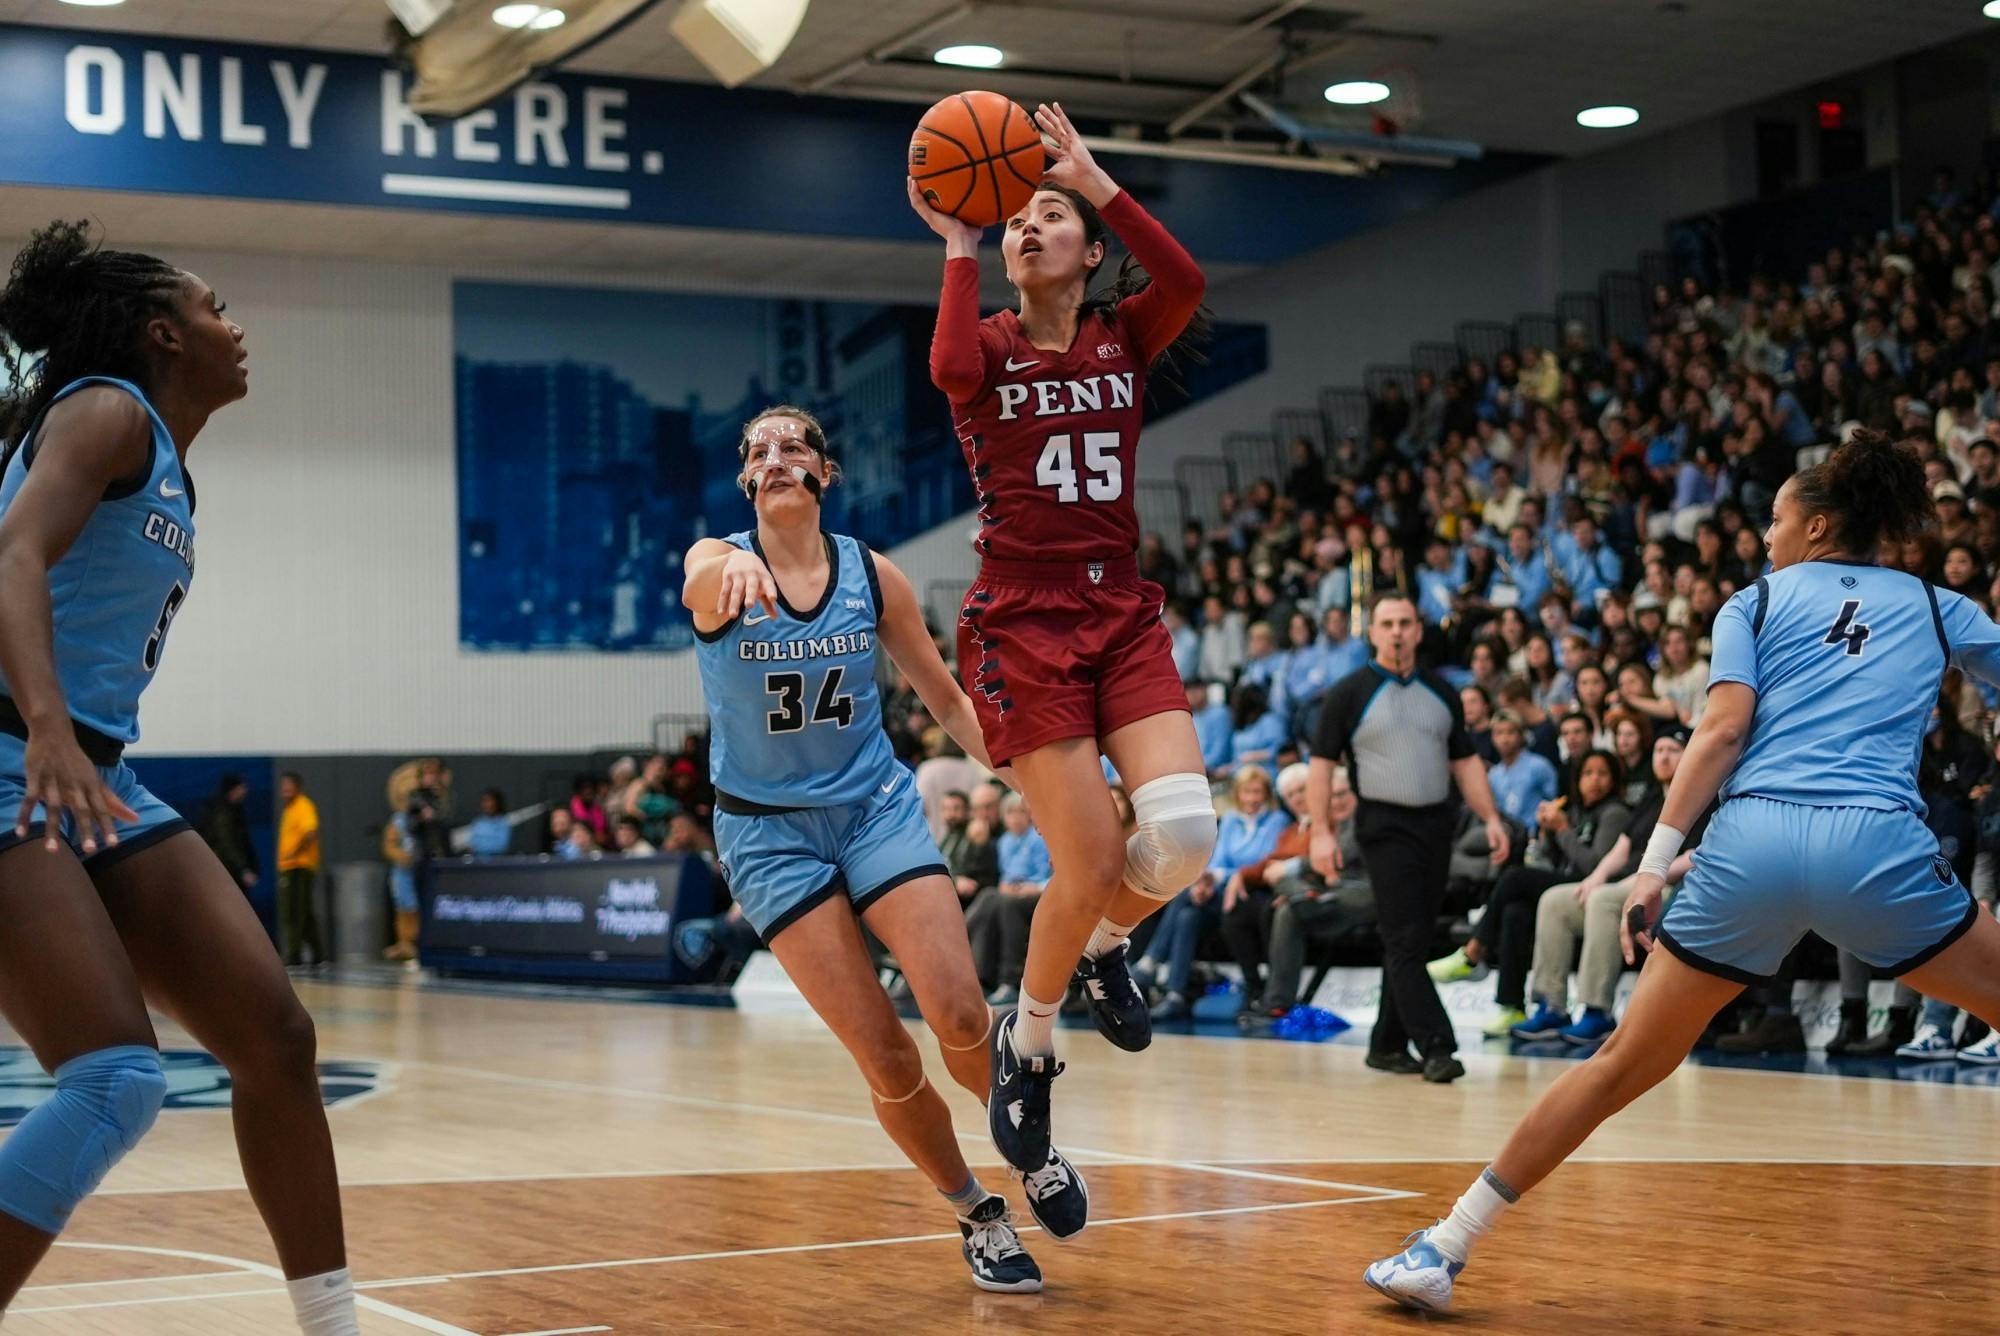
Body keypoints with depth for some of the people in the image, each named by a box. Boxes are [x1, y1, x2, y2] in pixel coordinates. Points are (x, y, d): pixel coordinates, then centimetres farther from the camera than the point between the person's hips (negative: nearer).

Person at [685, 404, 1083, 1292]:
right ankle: (977, 1215, 14)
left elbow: (945, 698, 7)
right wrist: (734, 564, -62)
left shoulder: (873, 576, -3)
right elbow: (704, 573, -38)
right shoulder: (720, 567, -10)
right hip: (770, 829, -1)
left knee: (959, 1016, -17)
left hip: (876, 806, 1)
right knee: (886, 1060, -10)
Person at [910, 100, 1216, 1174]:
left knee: (1182, 830, -17)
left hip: (1121, 614, 3)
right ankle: (1027, 1045, 16)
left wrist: (1098, 182, -13)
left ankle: (1103, 946, 17)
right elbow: (952, 370, -23)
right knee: (1091, 865, -10)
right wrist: (958, 244, -13)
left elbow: (1185, 283, -13)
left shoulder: (1124, 335, 9)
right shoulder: (990, 344, 3)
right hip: (1022, 624, -3)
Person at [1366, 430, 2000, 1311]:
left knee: (1622, 1065, 9)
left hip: (1751, 843, 1)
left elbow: (1724, 728, 3)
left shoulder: (1756, 603, 18)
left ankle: (1444, 1249, 9)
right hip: (1879, 842, -1)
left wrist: (1653, 861, -2)